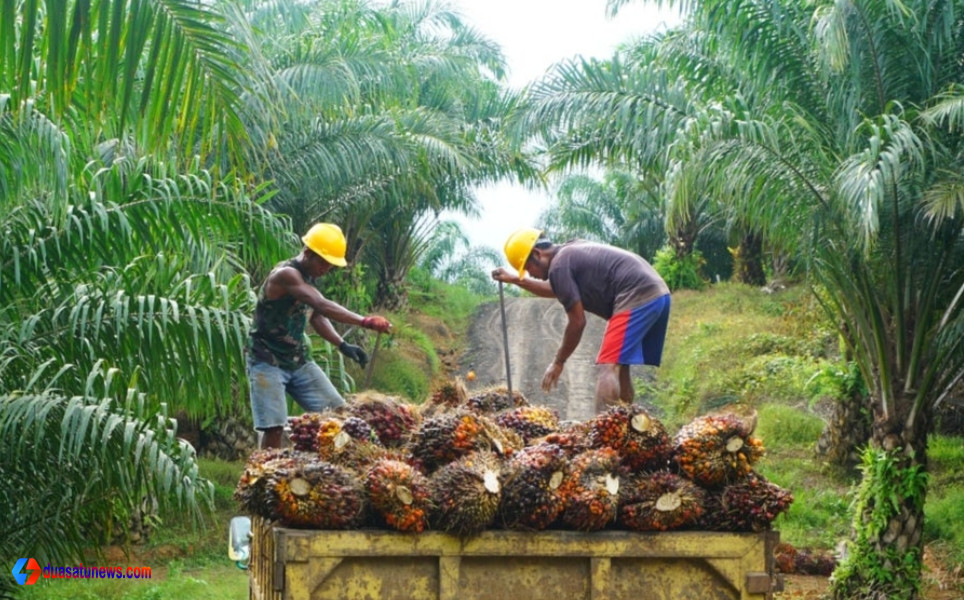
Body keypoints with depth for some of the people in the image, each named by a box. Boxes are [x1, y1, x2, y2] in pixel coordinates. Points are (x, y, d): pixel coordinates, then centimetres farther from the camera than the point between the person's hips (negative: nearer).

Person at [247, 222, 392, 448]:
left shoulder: (309, 278, 5)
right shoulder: (285, 274, -22)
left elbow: (315, 315, 16)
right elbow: (322, 306, -35)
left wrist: (342, 345, 0)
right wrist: (364, 322, -43)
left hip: (299, 360, 9)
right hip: (268, 362, -9)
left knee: (338, 411, 4)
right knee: (274, 427, -16)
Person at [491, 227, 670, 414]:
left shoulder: (559, 266, -6)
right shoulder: (571, 252, 23)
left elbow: (577, 322, -6)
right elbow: (554, 290, 43)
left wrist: (558, 363, 4)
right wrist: (515, 280, 42)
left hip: (637, 299, -10)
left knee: (607, 368, -14)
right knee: (618, 368, 16)